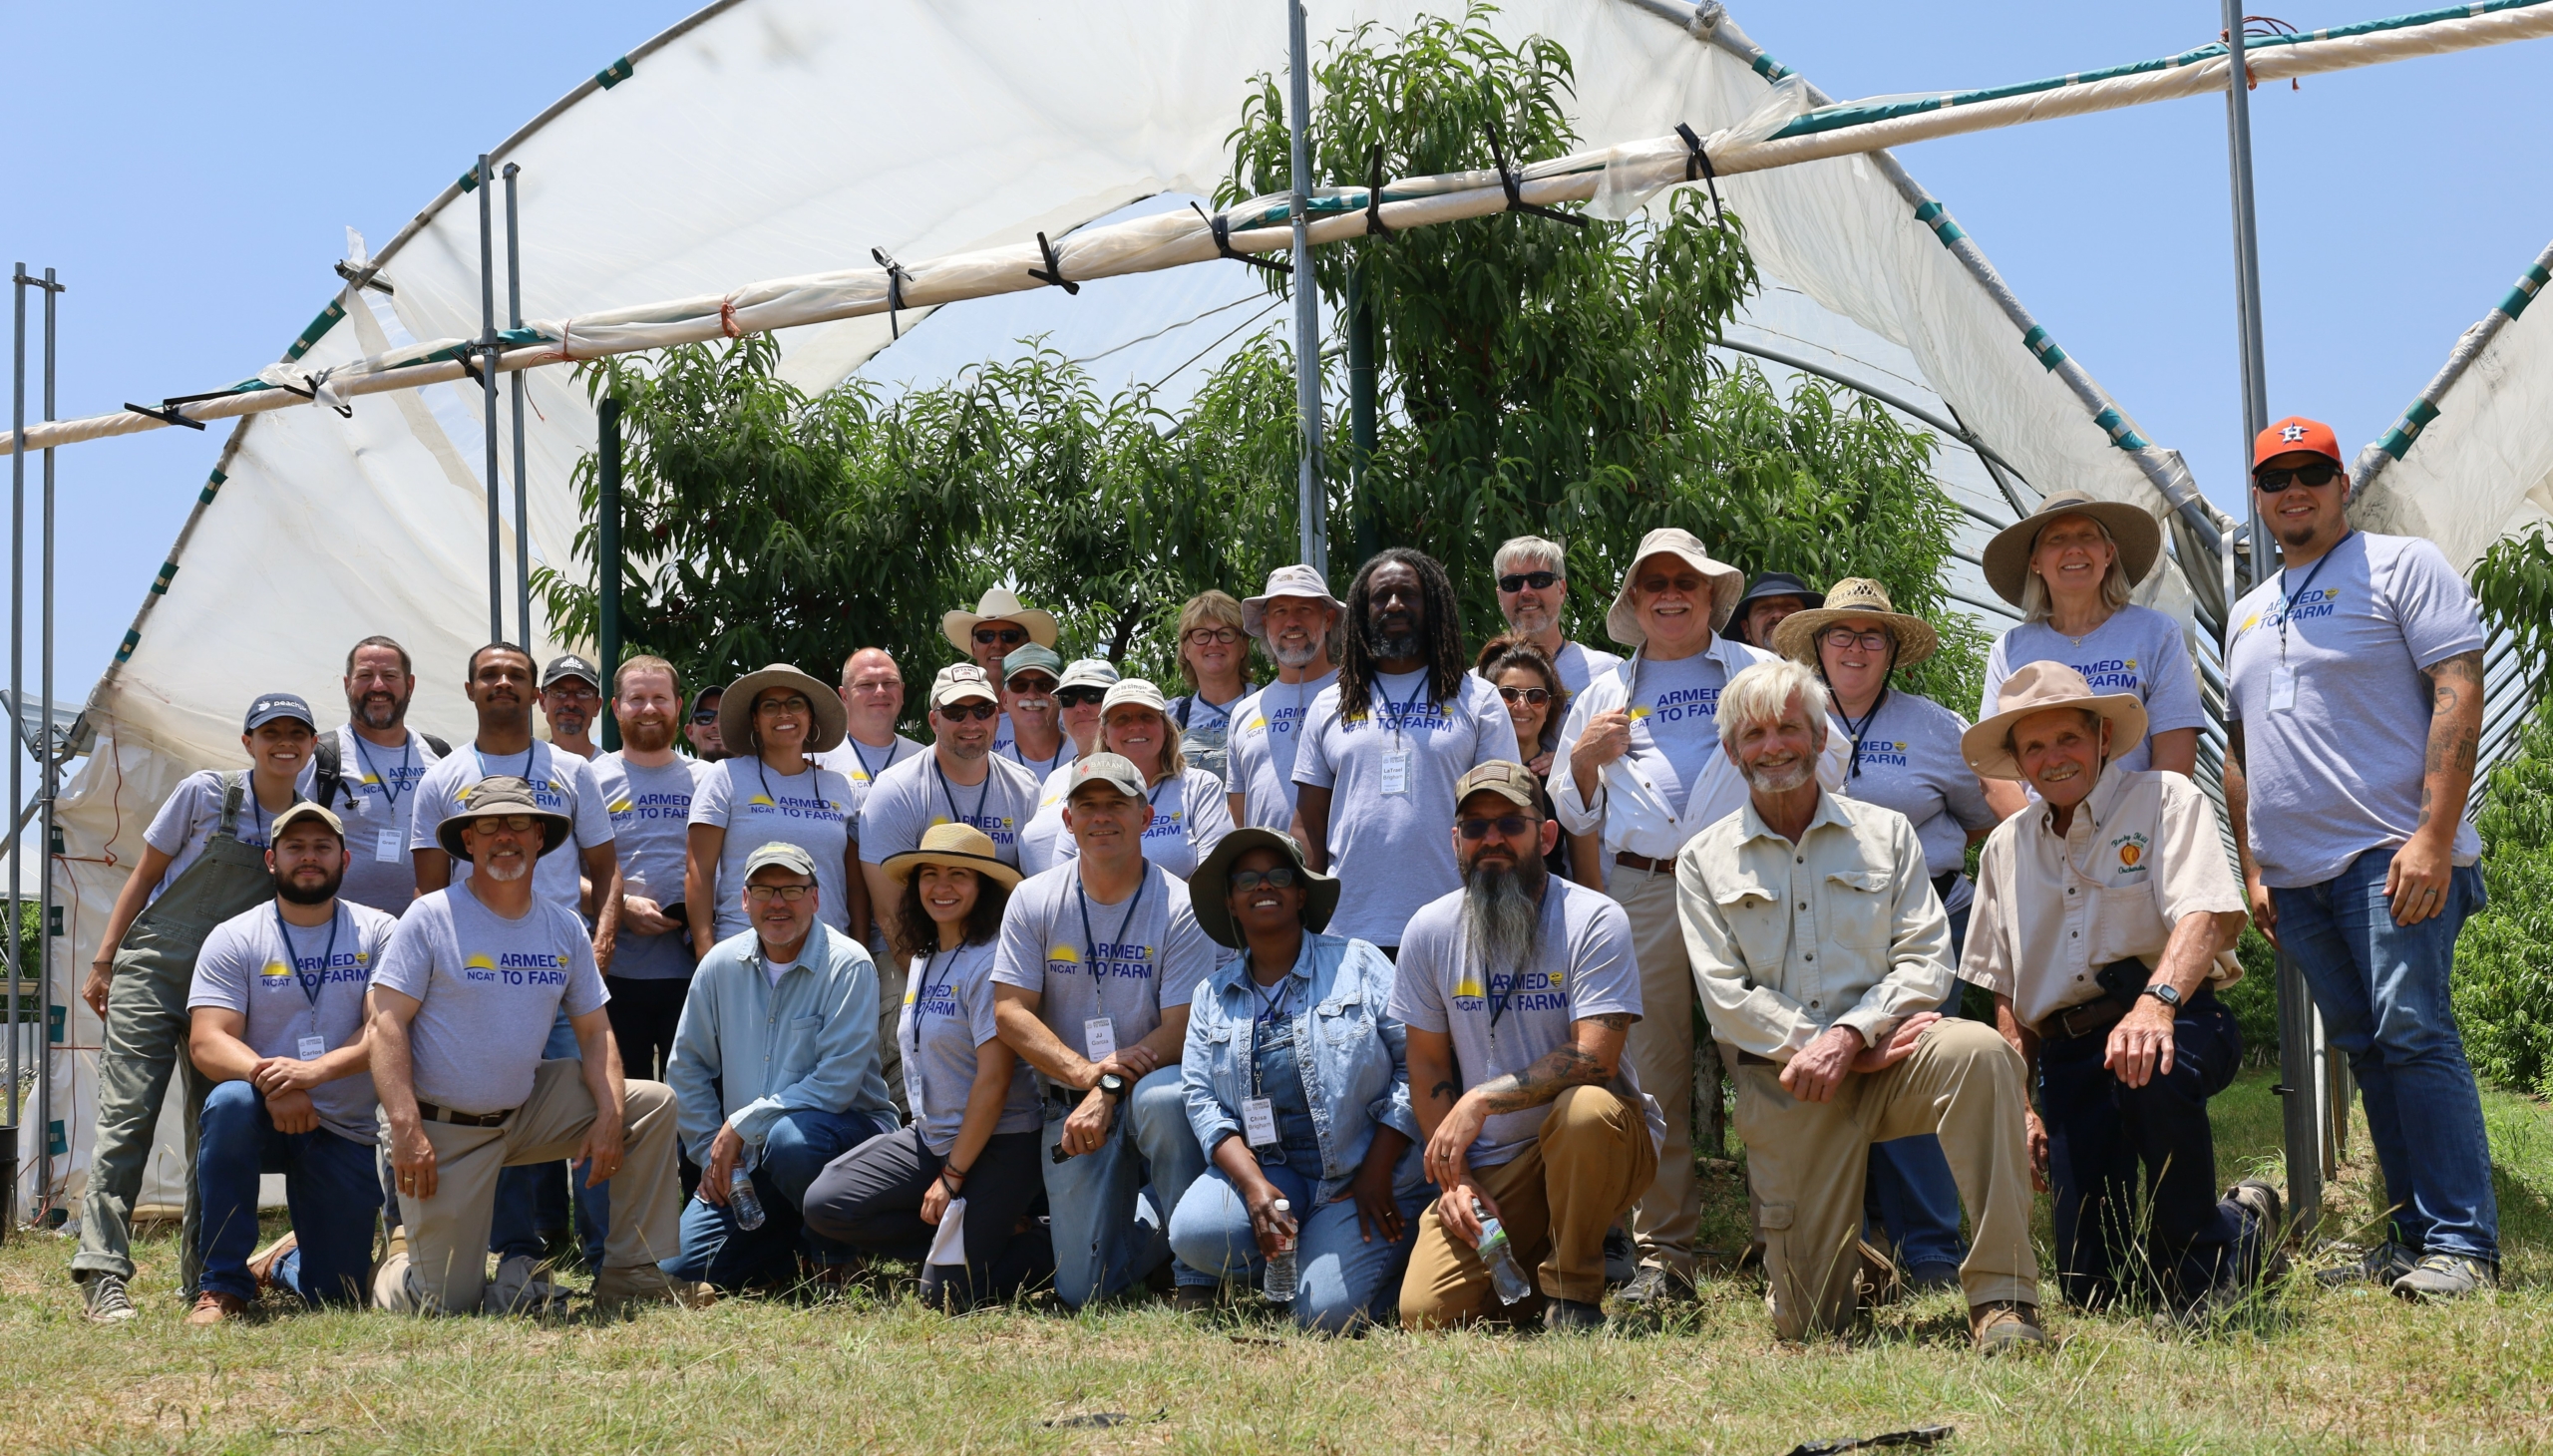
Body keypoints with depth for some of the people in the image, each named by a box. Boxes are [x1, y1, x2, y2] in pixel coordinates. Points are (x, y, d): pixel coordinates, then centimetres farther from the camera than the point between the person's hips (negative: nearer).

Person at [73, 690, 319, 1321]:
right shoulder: (205, 794, -2)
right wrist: (103, 963, 0)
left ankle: (202, 1276, 11)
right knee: (127, 1119, -12)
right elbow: (144, 876, 3)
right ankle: (103, 1272, -14)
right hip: (153, 970, -4)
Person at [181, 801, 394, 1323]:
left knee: (338, 1294, -4)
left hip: (345, 1134, 1)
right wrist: (269, 1078, -31)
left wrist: (314, 1070, -29)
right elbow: (207, 1044, -11)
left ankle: (281, 1260, 36)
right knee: (231, 1101, -37)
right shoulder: (234, 938, -1)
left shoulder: (378, 933, 1)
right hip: (260, 1122, -1)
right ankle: (224, 1286, -23)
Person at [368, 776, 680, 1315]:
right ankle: (397, 1263, 29)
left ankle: (632, 1282, -4)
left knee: (654, 1104, -9)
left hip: (526, 1110, 5)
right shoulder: (430, 917, -8)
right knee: (447, 1307, -9)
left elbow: (595, 1030, 7)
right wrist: (406, 1128, -25)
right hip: (445, 1129, -5)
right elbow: (387, 1024, -13)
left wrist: (610, 1116, -11)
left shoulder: (565, 927, 6)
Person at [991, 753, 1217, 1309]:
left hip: (1150, 1082, -2)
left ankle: (1197, 1279, -22)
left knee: (1163, 1097, -41)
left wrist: (1109, 1089, -25)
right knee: (1081, 1289, -9)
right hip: (1071, 1098, 2)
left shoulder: (1179, 908, -7)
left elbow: (1181, 1031, -11)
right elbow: (1009, 1012, -4)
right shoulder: (1034, 900, 2)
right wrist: (1086, 1072, -19)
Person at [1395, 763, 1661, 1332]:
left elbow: (1594, 1058, -21)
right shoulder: (1430, 931, 1)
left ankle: (1573, 1291, -14)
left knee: (1585, 1106, -38)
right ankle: (1528, 1261, 19)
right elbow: (1427, 1067, 6)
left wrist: (1482, 1100, -23)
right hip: (1492, 1165, 3)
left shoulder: (1594, 920, -12)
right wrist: (1454, 1177, -5)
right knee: (1424, 1315, -15)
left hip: (1596, 1150, -3)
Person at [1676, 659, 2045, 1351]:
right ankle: (1841, 1261, 33)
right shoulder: (1703, 862, 8)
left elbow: (1927, 960, 1)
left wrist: (1848, 1035, -17)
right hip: (1785, 1084, 0)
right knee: (1805, 1322, -6)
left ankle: (2002, 1296, -29)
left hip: (1885, 1055, 0)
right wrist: (1837, 1051, -12)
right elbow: (1728, 999, -1)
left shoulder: (1886, 833, 10)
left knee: (1979, 1050, -35)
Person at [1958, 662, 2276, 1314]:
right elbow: (2006, 992, 20)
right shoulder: (2005, 847, 16)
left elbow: (2209, 916, -16)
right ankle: (2240, 1224, 23)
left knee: (2149, 1071, -42)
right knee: (2093, 1287, -7)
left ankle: (2200, 1265, -18)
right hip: (2068, 1052, 4)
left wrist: (2156, 1001, -35)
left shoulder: (2165, 799, 1)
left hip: (2179, 1022, -4)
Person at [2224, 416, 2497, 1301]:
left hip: (2391, 857, -7)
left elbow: (2458, 693, -9)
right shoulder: (2248, 615, 21)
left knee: (2412, 1034, -15)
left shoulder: (2402, 566, 1)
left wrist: (2434, 837, -18)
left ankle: (2462, 1243, -12)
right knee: (2365, 1051, 7)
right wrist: (2251, 867, 14)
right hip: (2295, 876, 7)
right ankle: (2413, 1237, 10)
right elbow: (2239, 752, 24)